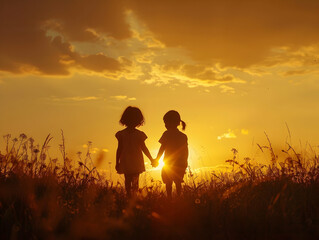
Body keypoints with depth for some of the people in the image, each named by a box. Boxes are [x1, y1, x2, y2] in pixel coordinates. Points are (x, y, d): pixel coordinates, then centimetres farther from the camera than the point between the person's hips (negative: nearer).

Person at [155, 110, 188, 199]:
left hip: (169, 164, -4)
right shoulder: (183, 136, 3)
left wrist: (156, 160, -1)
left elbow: (162, 148, -10)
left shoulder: (167, 134, -11)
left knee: (168, 184, 8)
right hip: (180, 165, 4)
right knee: (178, 183, 15)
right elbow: (186, 151, 7)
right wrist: (184, 163, 17)